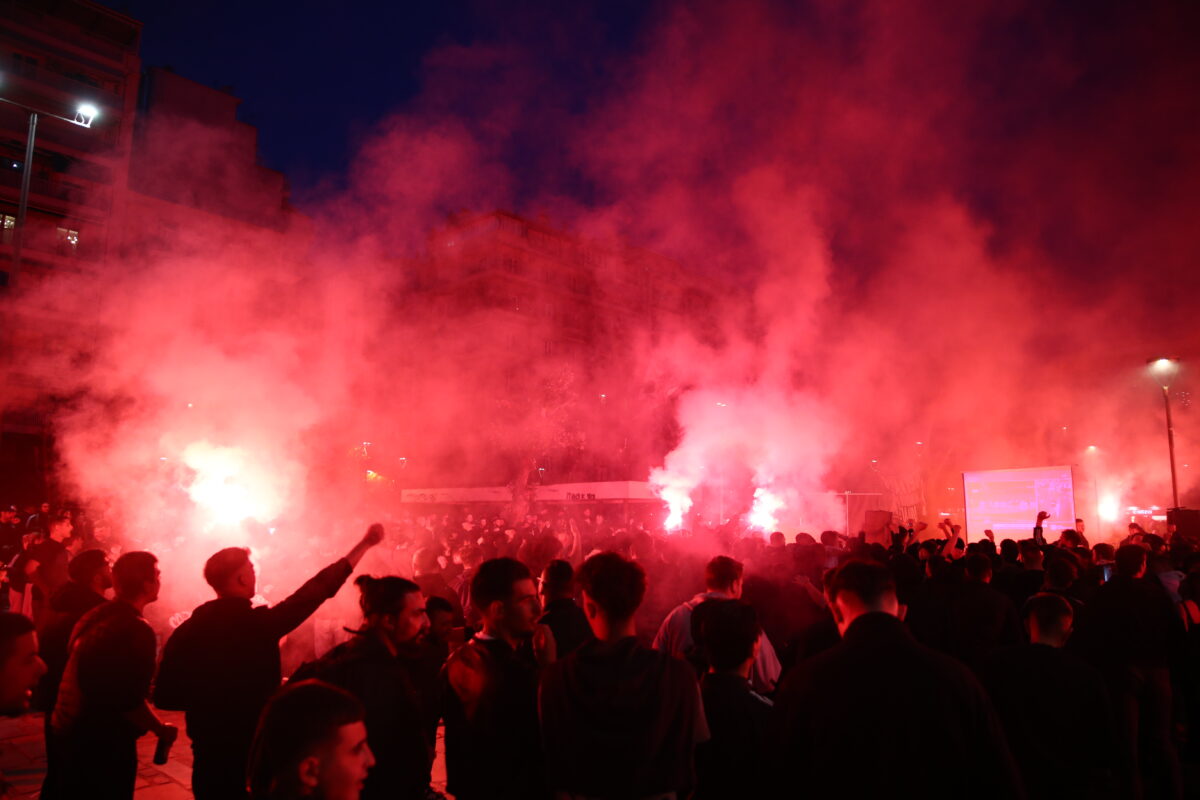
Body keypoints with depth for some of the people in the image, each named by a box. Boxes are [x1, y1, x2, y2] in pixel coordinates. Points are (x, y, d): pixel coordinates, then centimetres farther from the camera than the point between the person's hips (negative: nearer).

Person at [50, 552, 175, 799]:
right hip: (104, 741, -8)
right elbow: (130, 702, -25)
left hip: (66, 730, 8)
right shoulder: (138, 630, -24)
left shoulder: (95, 615, 2)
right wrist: (160, 729, -9)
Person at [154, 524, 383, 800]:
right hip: (257, 753, -4)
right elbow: (318, 589, -12)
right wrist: (365, 544, -5)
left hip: (208, 754, 4)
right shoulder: (260, 622, -17)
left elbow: (165, 696, 0)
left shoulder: (187, 630, -5)